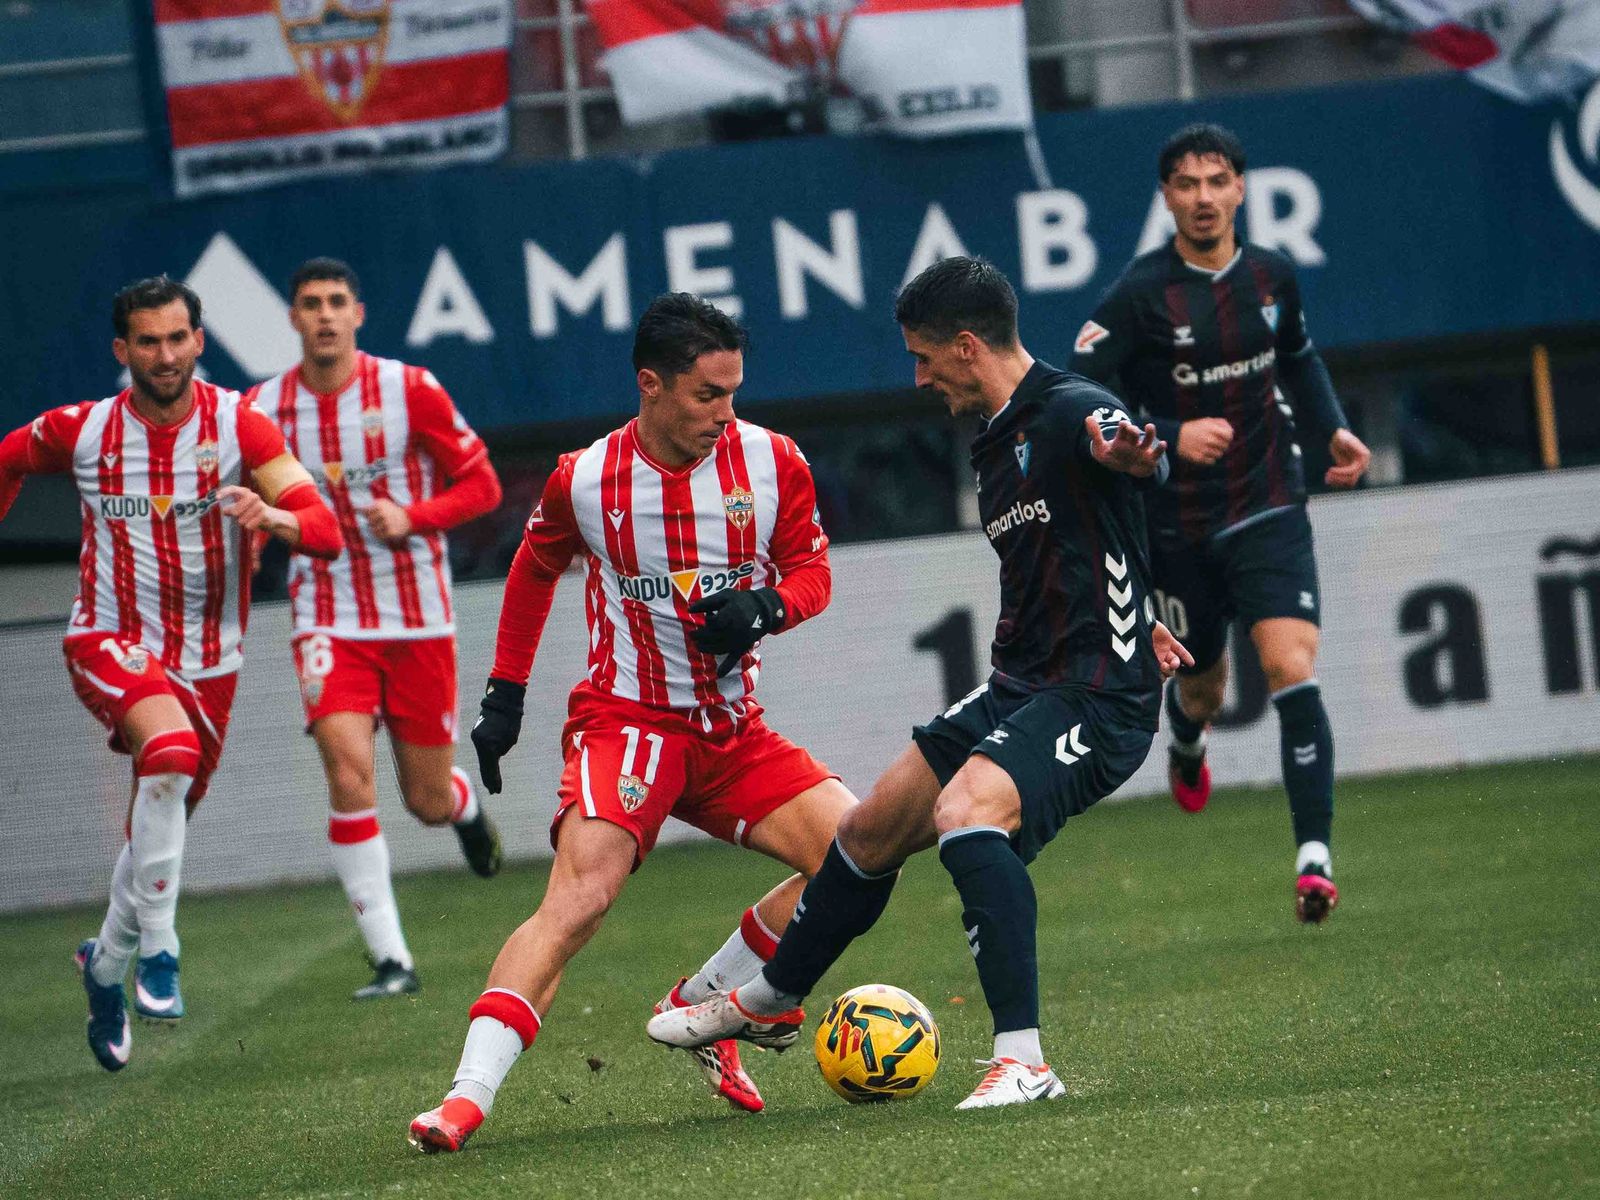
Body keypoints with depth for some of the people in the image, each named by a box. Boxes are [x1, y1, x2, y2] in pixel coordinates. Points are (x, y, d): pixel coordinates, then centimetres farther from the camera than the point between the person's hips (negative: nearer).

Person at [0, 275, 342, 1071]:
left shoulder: (238, 426, -10)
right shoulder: (80, 432, -6)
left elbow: (326, 532, -18)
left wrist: (274, 516, -39)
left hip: (208, 659, 2)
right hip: (110, 642, -2)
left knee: (161, 825, 14)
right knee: (171, 752, -33)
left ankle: (106, 962, 41)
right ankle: (157, 947, -27)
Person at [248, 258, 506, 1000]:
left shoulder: (410, 390, -7)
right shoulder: (264, 410, -2)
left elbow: (481, 485, -2)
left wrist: (412, 517, -19)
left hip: (418, 617, 0)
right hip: (329, 619, 0)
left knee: (429, 802, 6)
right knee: (348, 769, -21)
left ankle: (465, 803, 47)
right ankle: (390, 959, -15)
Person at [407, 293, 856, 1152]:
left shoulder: (772, 462, -4)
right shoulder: (583, 482, -7)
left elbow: (812, 571, 7)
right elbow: (535, 568, 13)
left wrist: (765, 607, -16)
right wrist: (504, 693, 13)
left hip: (733, 728, 4)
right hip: (627, 719, -4)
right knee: (580, 895, -27)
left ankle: (699, 1008, 6)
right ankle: (467, 1097, -32)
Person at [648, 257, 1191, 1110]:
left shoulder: (1068, 412, -16)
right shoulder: (994, 444, 15)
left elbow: (1126, 444, -40)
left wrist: (1131, 453, -62)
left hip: (1096, 702, -10)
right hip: (1019, 687, 10)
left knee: (966, 810, -34)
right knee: (871, 832, 18)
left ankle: (1024, 1060, -33)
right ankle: (770, 1002, 42)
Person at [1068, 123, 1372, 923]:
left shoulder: (1273, 278, 1)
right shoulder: (1141, 295, -13)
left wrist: (1332, 429, 8)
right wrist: (1170, 437, -28)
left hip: (1269, 510, 2)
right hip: (1180, 523, -2)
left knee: (1293, 670, -17)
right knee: (1202, 686, 14)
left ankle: (1313, 857, -19)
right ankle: (1186, 746, 54)